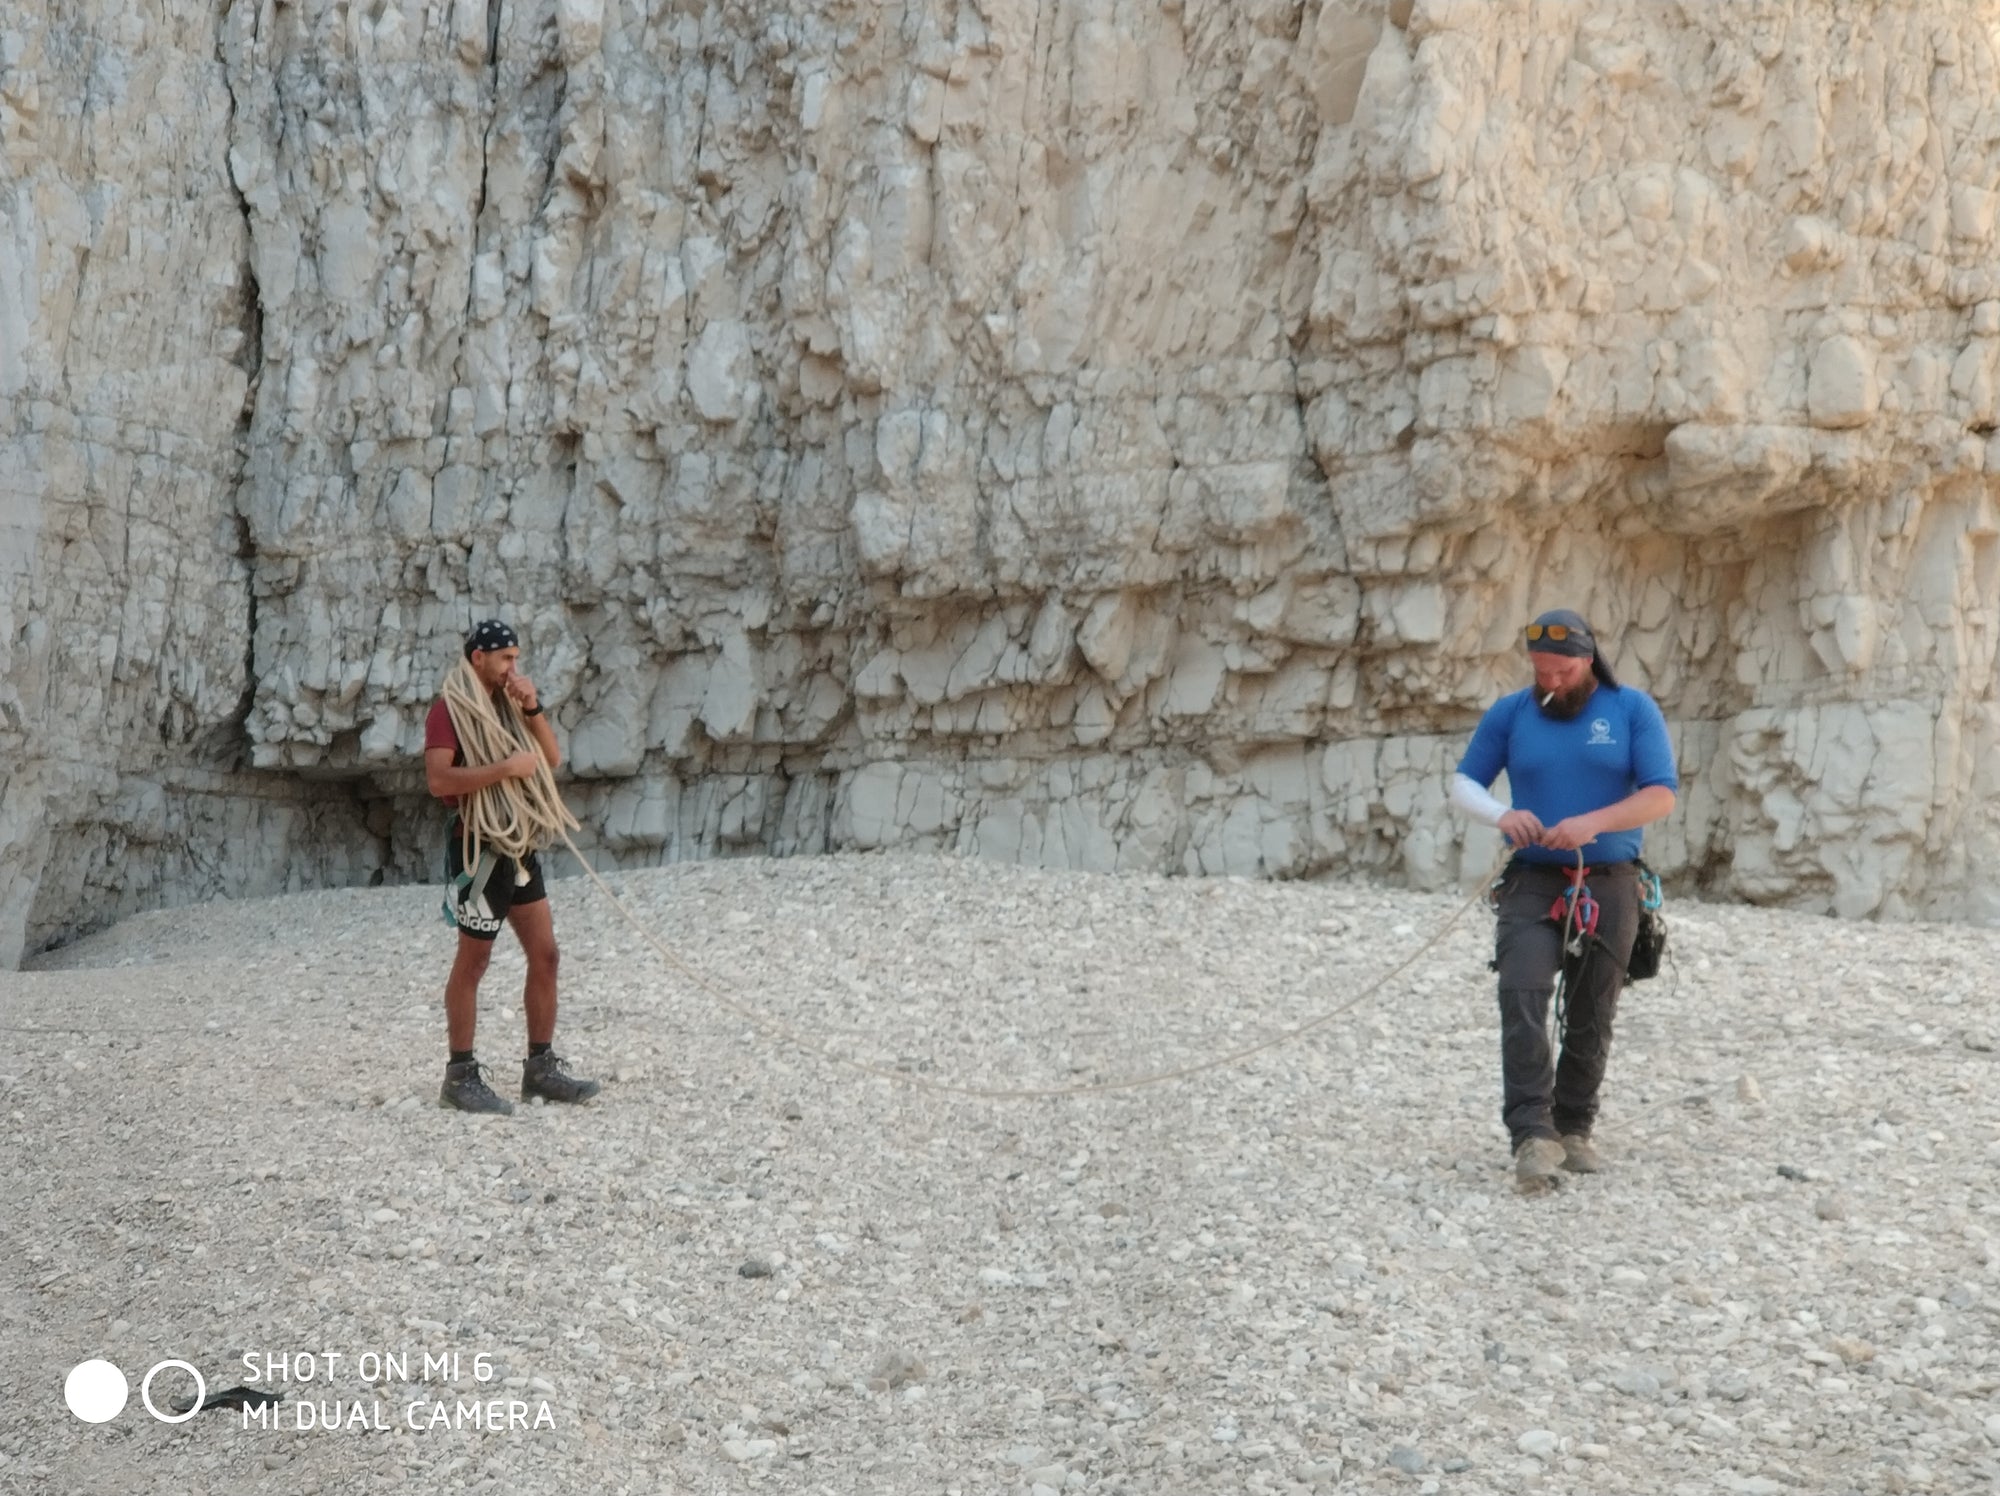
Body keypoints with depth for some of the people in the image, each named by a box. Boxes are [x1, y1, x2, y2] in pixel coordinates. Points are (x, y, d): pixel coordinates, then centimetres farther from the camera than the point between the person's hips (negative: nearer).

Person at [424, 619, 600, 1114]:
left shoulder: (506, 704, 15)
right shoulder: (449, 711, -10)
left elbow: (552, 759, 10)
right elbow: (439, 780, -24)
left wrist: (532, 710, -4)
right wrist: (507, 766, -26)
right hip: (477, 845, -8)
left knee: (545, 954, 7)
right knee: (472, 962, -1)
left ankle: (541, 1066, 15)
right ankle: (460, 1076, 7)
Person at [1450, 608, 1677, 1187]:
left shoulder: (1633, 710, 0)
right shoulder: (1509, 714, 5)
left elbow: (1662, 794, -7)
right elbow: (1463, 784, 7)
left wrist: (1593, 822, -23)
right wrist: (1500, 814, -16)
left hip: (1609, 888, 0)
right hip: (1533, 884, 0)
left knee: (1591, 1017, 7)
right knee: (1522, 998, -20)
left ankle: (1574, 1129, 22)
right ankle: (1532, 1136, -25)